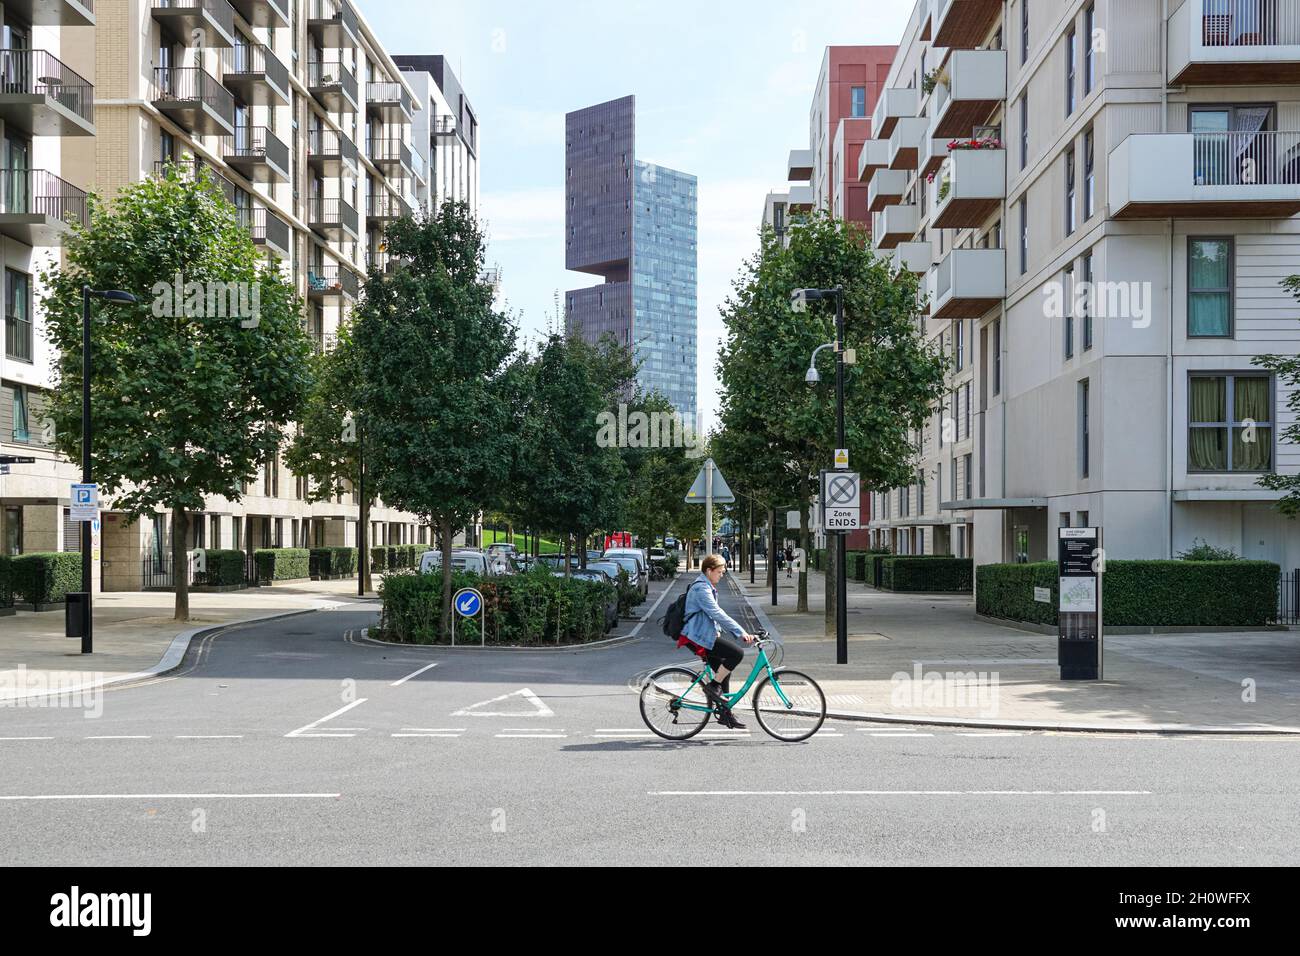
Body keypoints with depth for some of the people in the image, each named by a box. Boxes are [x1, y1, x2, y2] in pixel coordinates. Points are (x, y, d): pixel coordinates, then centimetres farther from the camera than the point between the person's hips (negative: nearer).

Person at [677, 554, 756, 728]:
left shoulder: (707, 587, 19)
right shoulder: (701, 588, -17)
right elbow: (717, 613, -24)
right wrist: (741, 632, -26)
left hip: (705, 635, 11)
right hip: (699, 636, -11)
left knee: (723, 672, 11)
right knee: (737, 653, -19)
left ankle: (725, 714, 16)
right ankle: (712, 686, -8)